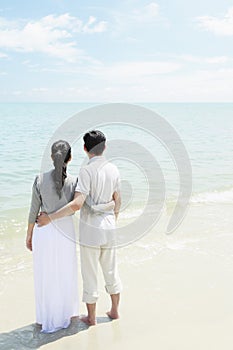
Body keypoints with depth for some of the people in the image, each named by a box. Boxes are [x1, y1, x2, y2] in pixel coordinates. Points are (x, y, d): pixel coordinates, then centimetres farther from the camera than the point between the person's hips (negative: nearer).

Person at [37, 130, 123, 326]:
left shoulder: (87, 171, -18)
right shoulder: (113, 169, 2)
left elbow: (77, 204, -27)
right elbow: (118, 201, 9)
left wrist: (50, 217, -19)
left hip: (90, 230, -6)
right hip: (108, 228, 6)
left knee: (90, 273, 8)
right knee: (111, 271, 19)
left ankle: (91, 317, 20)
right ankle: (115, 310, 32)